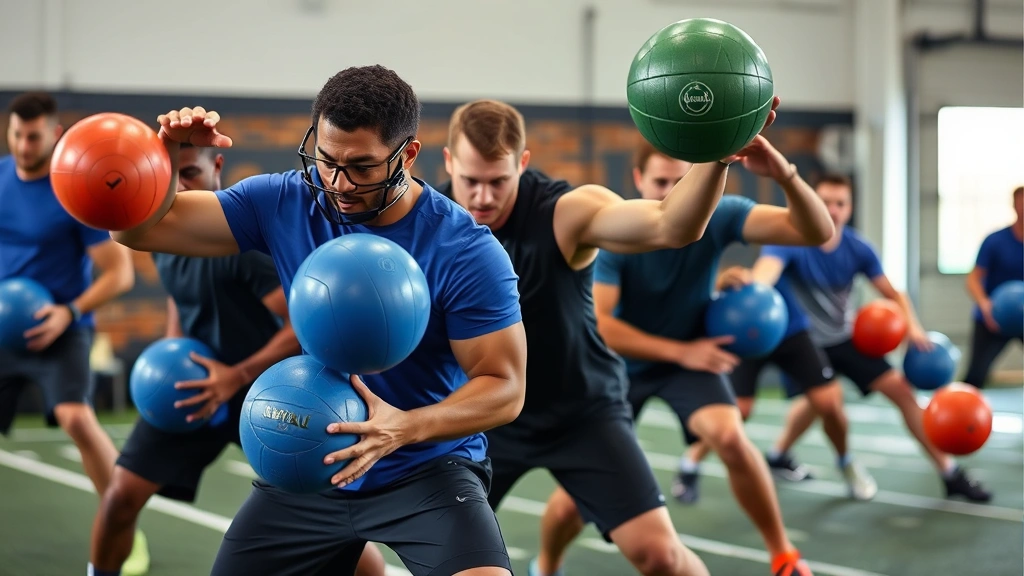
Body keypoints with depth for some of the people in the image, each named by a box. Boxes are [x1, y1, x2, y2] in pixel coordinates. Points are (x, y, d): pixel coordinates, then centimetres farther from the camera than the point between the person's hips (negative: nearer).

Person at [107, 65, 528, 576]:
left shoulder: (468, 253, -18)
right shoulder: (286, 204, -6)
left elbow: (506, 386, -16)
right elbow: (143, 227, -4)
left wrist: (406, 428, -33)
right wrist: (167, 155, -25)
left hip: (428, 472, -4)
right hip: (309, 470, 4)